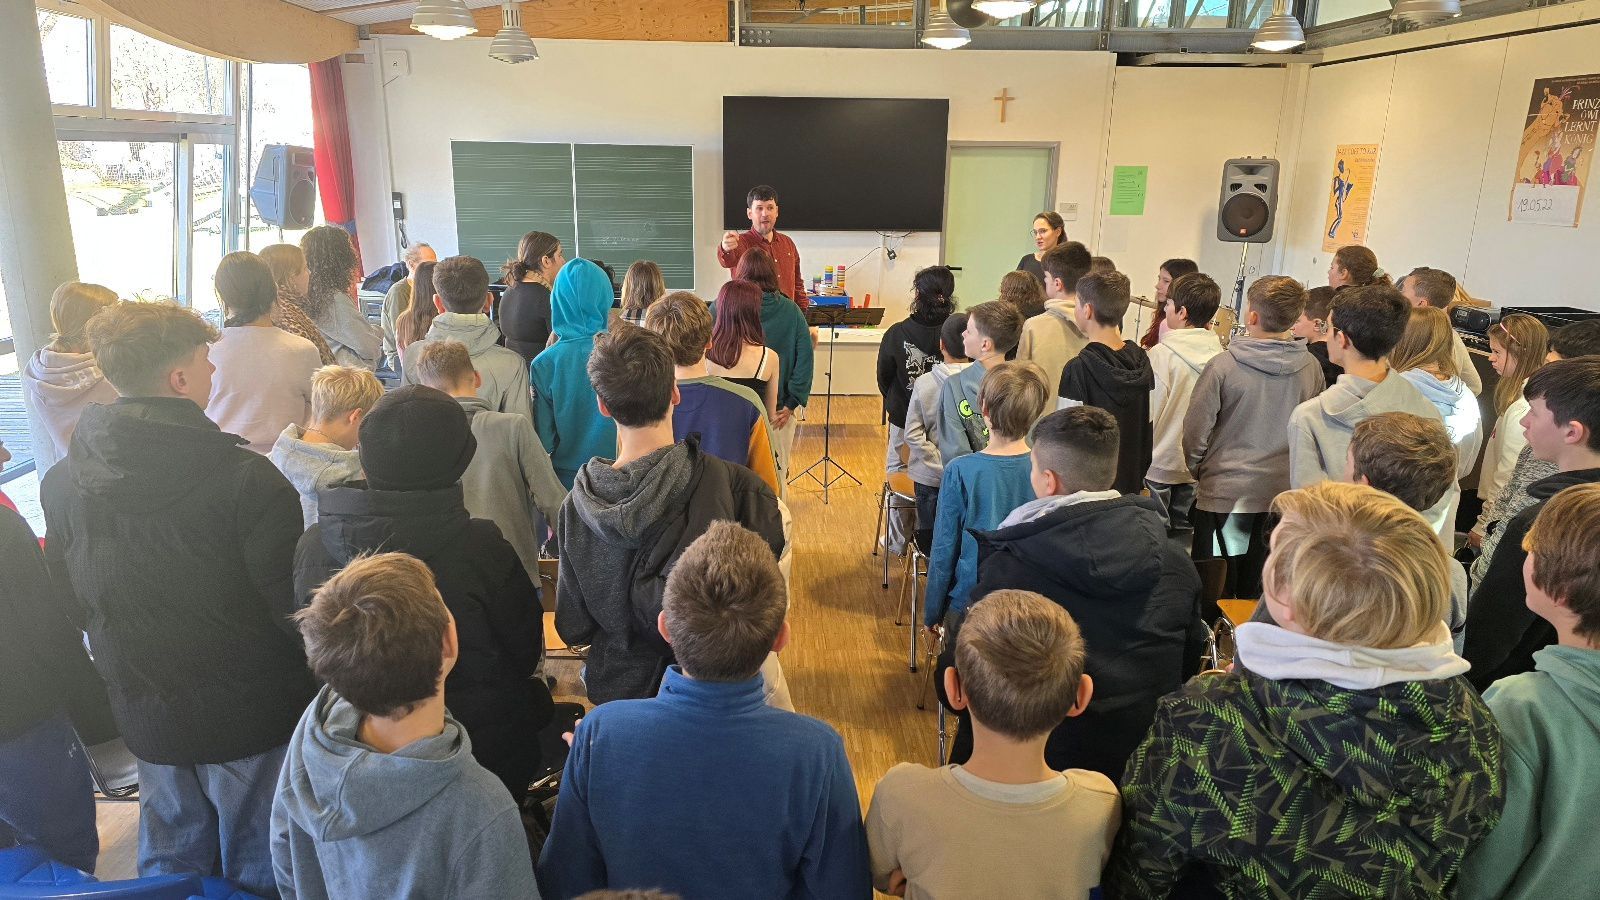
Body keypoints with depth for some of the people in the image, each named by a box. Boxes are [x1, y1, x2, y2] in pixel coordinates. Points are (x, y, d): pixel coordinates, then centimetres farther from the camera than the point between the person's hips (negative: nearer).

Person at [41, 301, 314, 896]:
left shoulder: (61, 482, -6)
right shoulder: (247, 479, -25)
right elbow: (291, 603, -22)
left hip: (144, 712, 5)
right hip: (247, 712, -5)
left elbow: (70, 601, 6)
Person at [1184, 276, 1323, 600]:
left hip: (1224, 493, -4)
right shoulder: (1310, 368, -3)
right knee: (1261, 594, 14)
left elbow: (1195, 431, -9)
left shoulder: (1223, 366, -15)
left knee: (1216, 594, 9)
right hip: (1284, 494, 4)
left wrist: (1198, 470, 9)